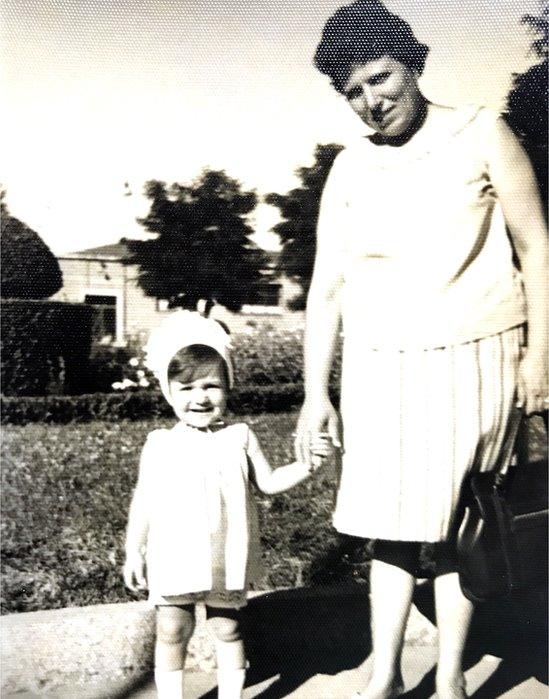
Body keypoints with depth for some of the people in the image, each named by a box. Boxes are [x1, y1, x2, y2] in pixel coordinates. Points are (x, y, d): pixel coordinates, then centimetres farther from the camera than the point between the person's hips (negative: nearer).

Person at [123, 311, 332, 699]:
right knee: (172, 631, 7)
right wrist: (134, 551, 4)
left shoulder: (239, 437, -1)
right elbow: (145, 499, 3)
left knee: (227, 628, 13)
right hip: (174, 560, 0)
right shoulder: (160, 444, -2)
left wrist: (306, 464, -13)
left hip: (226, 560, 0)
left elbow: (269, 482, 2)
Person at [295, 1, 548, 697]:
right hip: (379, 368, 3)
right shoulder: (348, 169, 6)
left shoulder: (480, 134, -2)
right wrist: (316, 392, 1)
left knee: (451, 521, 1)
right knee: (388, 521, 8)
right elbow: (325, 286, 4)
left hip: (470, 360, -3)